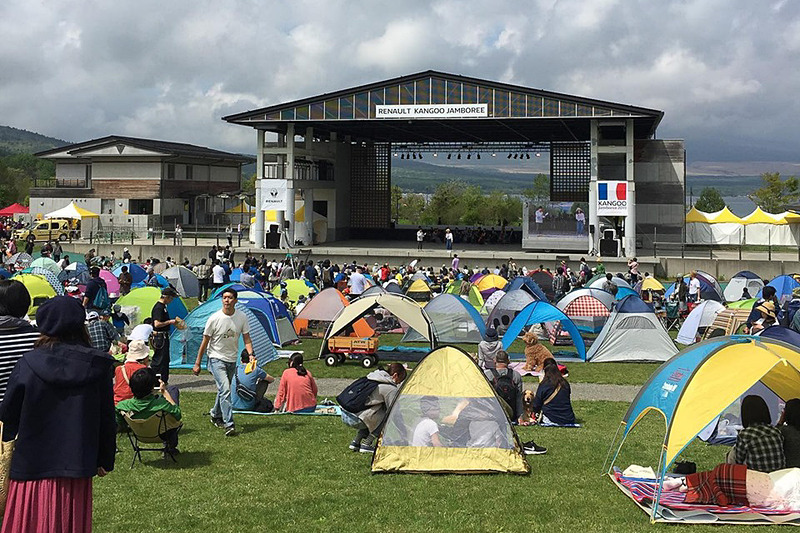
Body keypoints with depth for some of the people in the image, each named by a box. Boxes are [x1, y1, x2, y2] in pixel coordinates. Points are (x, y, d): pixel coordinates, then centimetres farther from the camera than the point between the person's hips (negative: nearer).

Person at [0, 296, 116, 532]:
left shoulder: (29, 364, -9)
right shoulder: (97, 366, -4)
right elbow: (107, 417, 1)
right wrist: (105, 460, 12)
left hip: (32, 466, -1)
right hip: (77, 466, 2)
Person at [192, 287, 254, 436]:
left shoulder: (242, 317, -6)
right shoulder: (214, 319, -15)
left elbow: (246, 338, 2)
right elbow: (205, 342, -7)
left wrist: (251, 354, -16)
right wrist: (197, 364, -4)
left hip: (232, 360, 5)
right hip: (216, 358, -5)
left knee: (223, 390, 17)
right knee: (225, 389, -19)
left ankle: (216, 416, 40)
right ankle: (229, 425, -20)